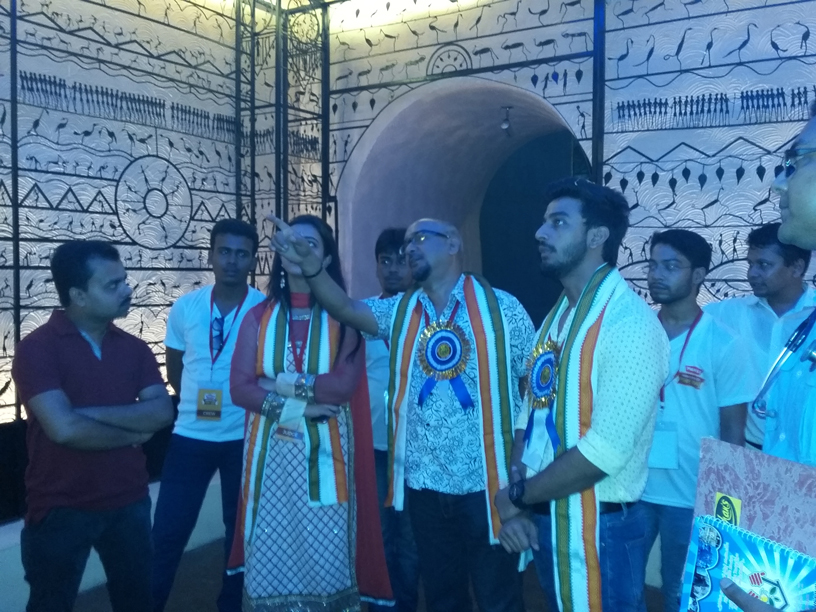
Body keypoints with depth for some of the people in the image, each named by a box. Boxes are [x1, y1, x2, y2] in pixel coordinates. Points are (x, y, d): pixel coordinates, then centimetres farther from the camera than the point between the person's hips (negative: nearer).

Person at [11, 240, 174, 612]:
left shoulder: (133, 347, 2)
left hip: (129, 503, 5)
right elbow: (64, 429, -25)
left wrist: (92, 413, -20)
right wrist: (131, 433, -11)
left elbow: (162, 412, -9)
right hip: (60, 509, -4)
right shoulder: (37, 348, -14)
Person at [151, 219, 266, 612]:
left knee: (240, 530, 14)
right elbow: (173, 367, 12)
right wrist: (197, 400, 11)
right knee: (167, 533, 5)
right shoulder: (185, 307, -1)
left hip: (245, 437, -1)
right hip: (190, 436, 1)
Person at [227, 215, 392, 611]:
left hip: (325, 451, -2)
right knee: (270, 552, 8)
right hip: (270, 450, 2)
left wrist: (285, 385, -9)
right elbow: (239, 388, -2)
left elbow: (344, 384, -12)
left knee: (325, 553, 5)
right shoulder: (258, 317, 7)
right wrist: (296, 408, -12)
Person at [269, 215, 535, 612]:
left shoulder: (501, 307, -6)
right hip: (424, 485, 4)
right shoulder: (399, 311, 4)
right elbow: (345, 308, -12)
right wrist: (308, 263, -28)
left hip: (488, 485, -3)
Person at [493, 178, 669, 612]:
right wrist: (516, 504, -6)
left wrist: (515, 495, -13)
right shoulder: (556, 318, 9)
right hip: (543, 520, 8)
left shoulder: (629, 324, -19)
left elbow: (605, 451, -25)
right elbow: (531, 415, 8)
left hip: (598, 528, -8)